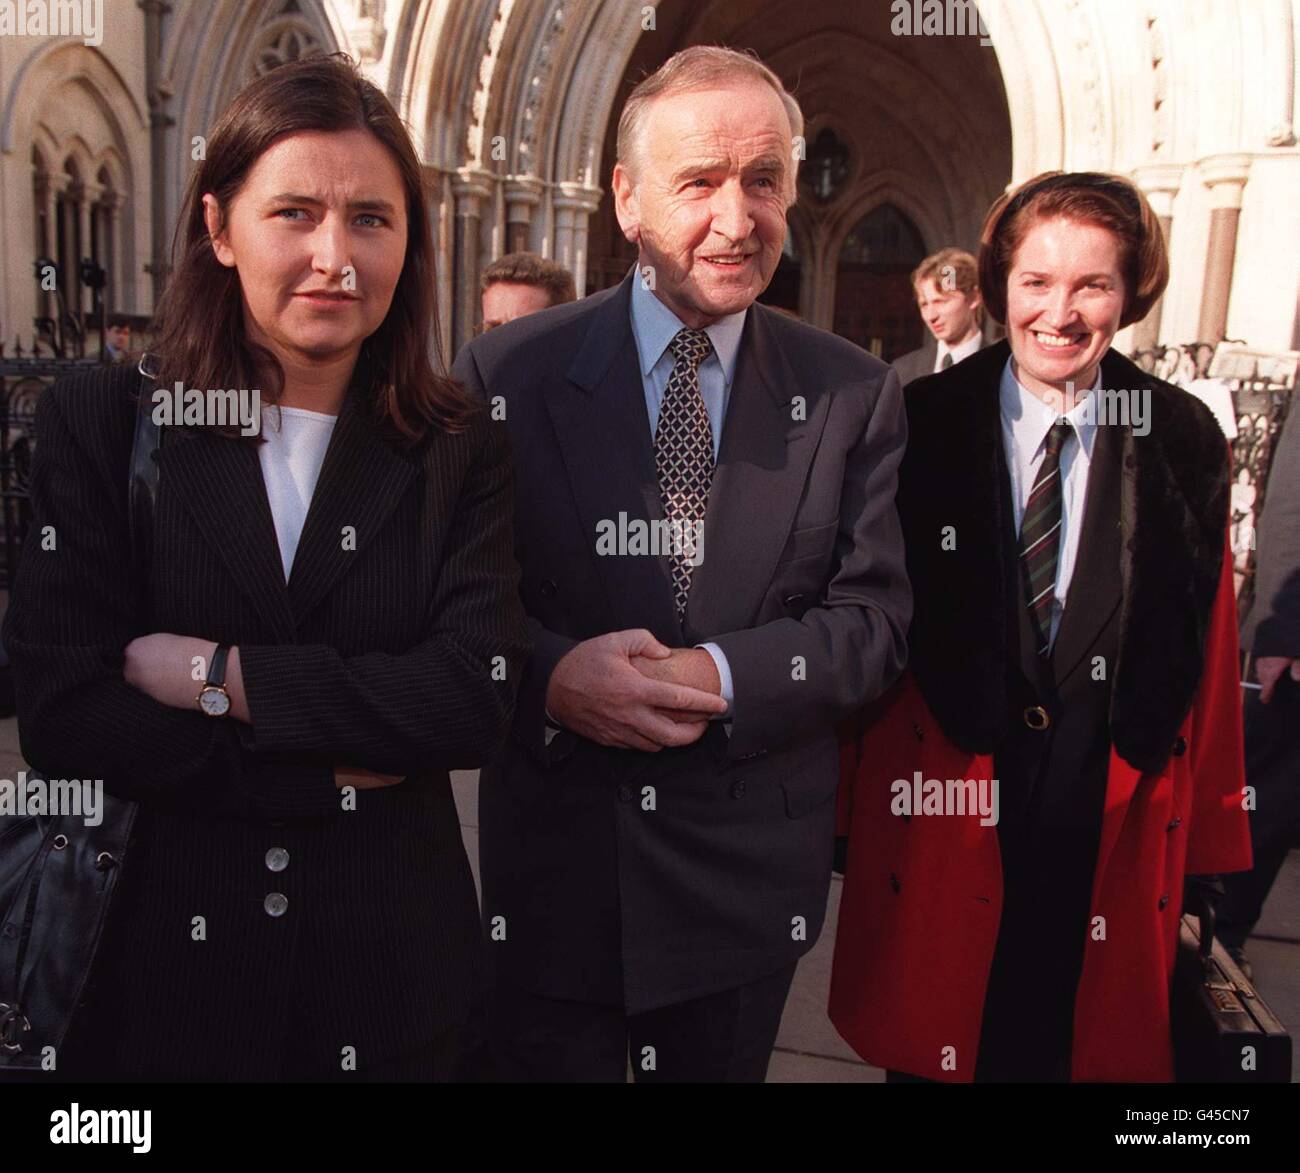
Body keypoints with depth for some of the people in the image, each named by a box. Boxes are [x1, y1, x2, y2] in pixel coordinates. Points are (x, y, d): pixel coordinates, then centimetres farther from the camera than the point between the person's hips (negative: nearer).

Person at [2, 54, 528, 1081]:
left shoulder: (461, 450, -4)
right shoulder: (97, 423, -5)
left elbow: (480, 696, -14)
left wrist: (224, 678, -17)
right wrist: (332, 769, -14)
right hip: (160, 958, 0)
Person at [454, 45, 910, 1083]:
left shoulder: (857, 395, -3)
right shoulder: (508, 373, -6)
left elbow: (874, 618, -5)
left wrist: (721, 679, -21)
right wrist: (552, 675, -24)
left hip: (748, 874, 2)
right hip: (550, 868, -1)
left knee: (721, 1068, 24)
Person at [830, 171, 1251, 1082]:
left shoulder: (1184, 439, -1)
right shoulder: (923, 424, -6)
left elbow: (1204, 647, 1)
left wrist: (1209, 833, 4)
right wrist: (854, 800, -5)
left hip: (1113, 803, 1)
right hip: (943, 785, 0)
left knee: (1066, 1037, 18)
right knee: (929, 1035, 18)